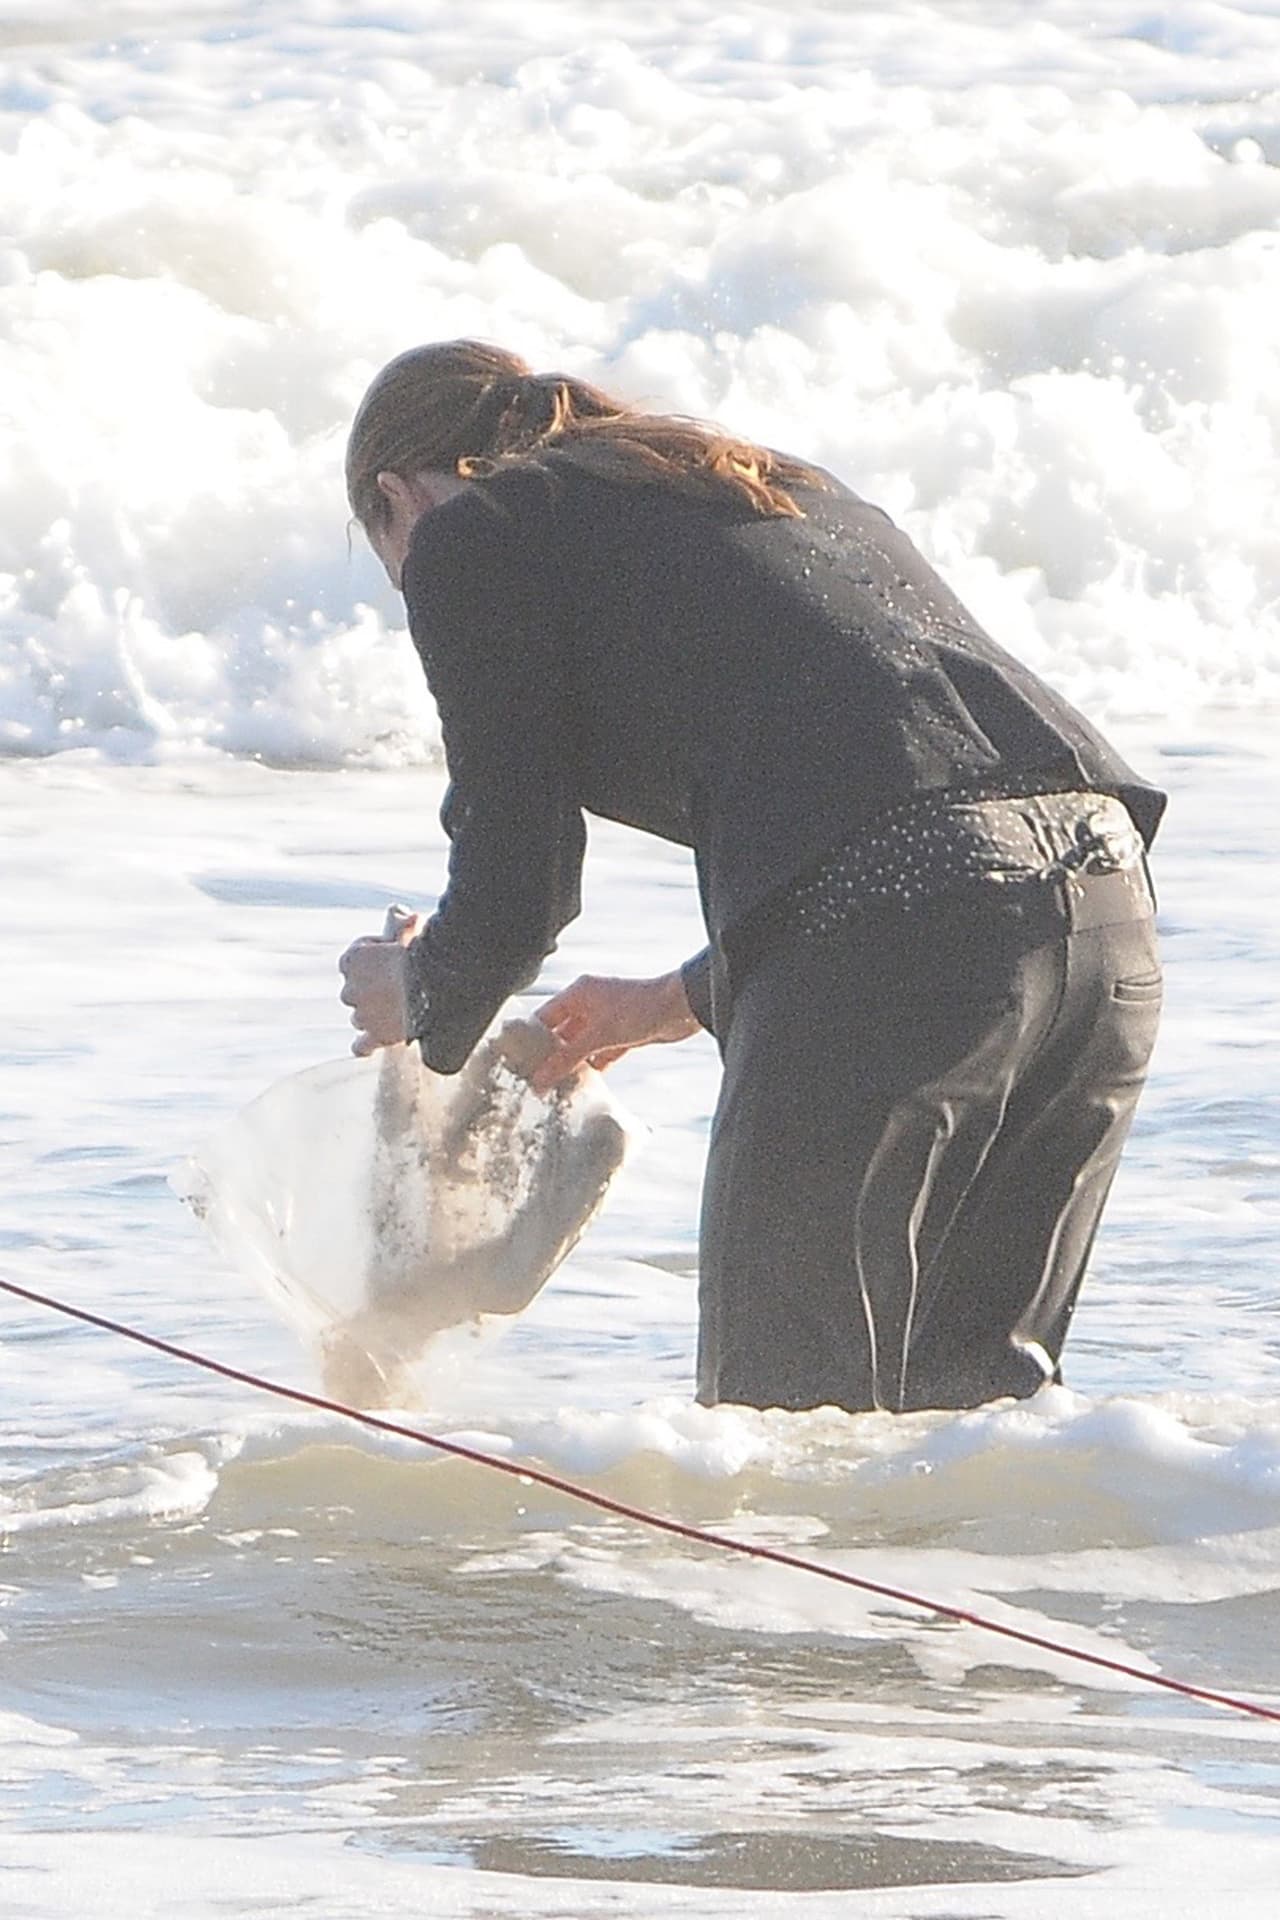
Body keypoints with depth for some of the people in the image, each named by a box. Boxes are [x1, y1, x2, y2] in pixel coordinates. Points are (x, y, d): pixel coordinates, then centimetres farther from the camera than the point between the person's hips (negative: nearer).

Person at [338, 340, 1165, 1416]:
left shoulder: (472, 534, 12)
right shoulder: (784, 487, 34)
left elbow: (516, 890, 9)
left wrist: (422, 1010, 31)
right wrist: (682, 1002, 48)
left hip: (887, 933, -7)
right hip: (1110, 903, 7)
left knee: (792, 1415, 4)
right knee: (979, 1398, 20)